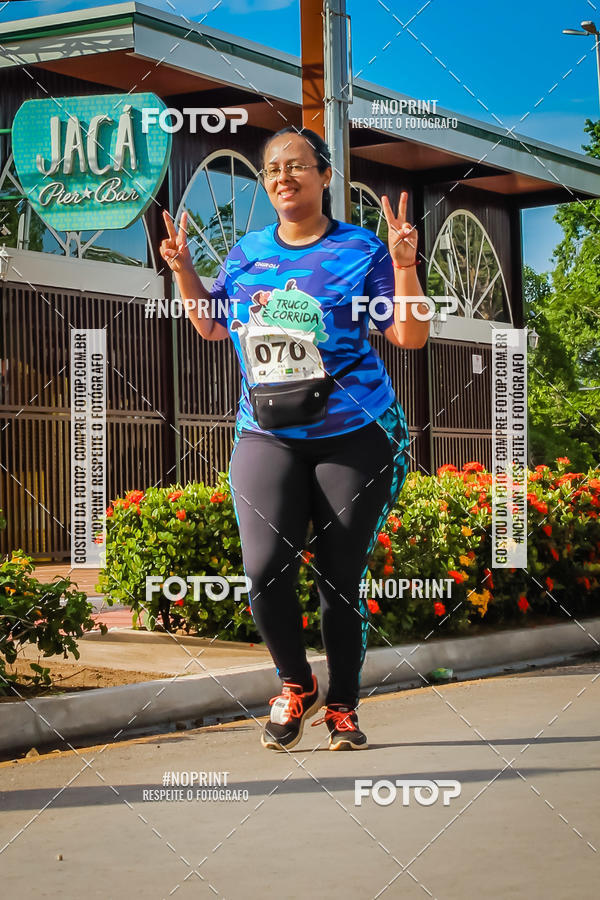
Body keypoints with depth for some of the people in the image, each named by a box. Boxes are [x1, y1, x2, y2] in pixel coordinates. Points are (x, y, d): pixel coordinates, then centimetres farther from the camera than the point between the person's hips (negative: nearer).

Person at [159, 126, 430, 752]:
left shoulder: (361, 250, 2)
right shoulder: (246, 252, 13)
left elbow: (411, 336, -2)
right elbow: (212, 325, 25)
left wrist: (403, 264, -15)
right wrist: (183, 271, 12)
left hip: (356, 436, -2)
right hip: (267, 435, 2)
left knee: (341, 581, 1)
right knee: (264, 566, -17)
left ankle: (342, 707, 19)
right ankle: (295, 684, 7)